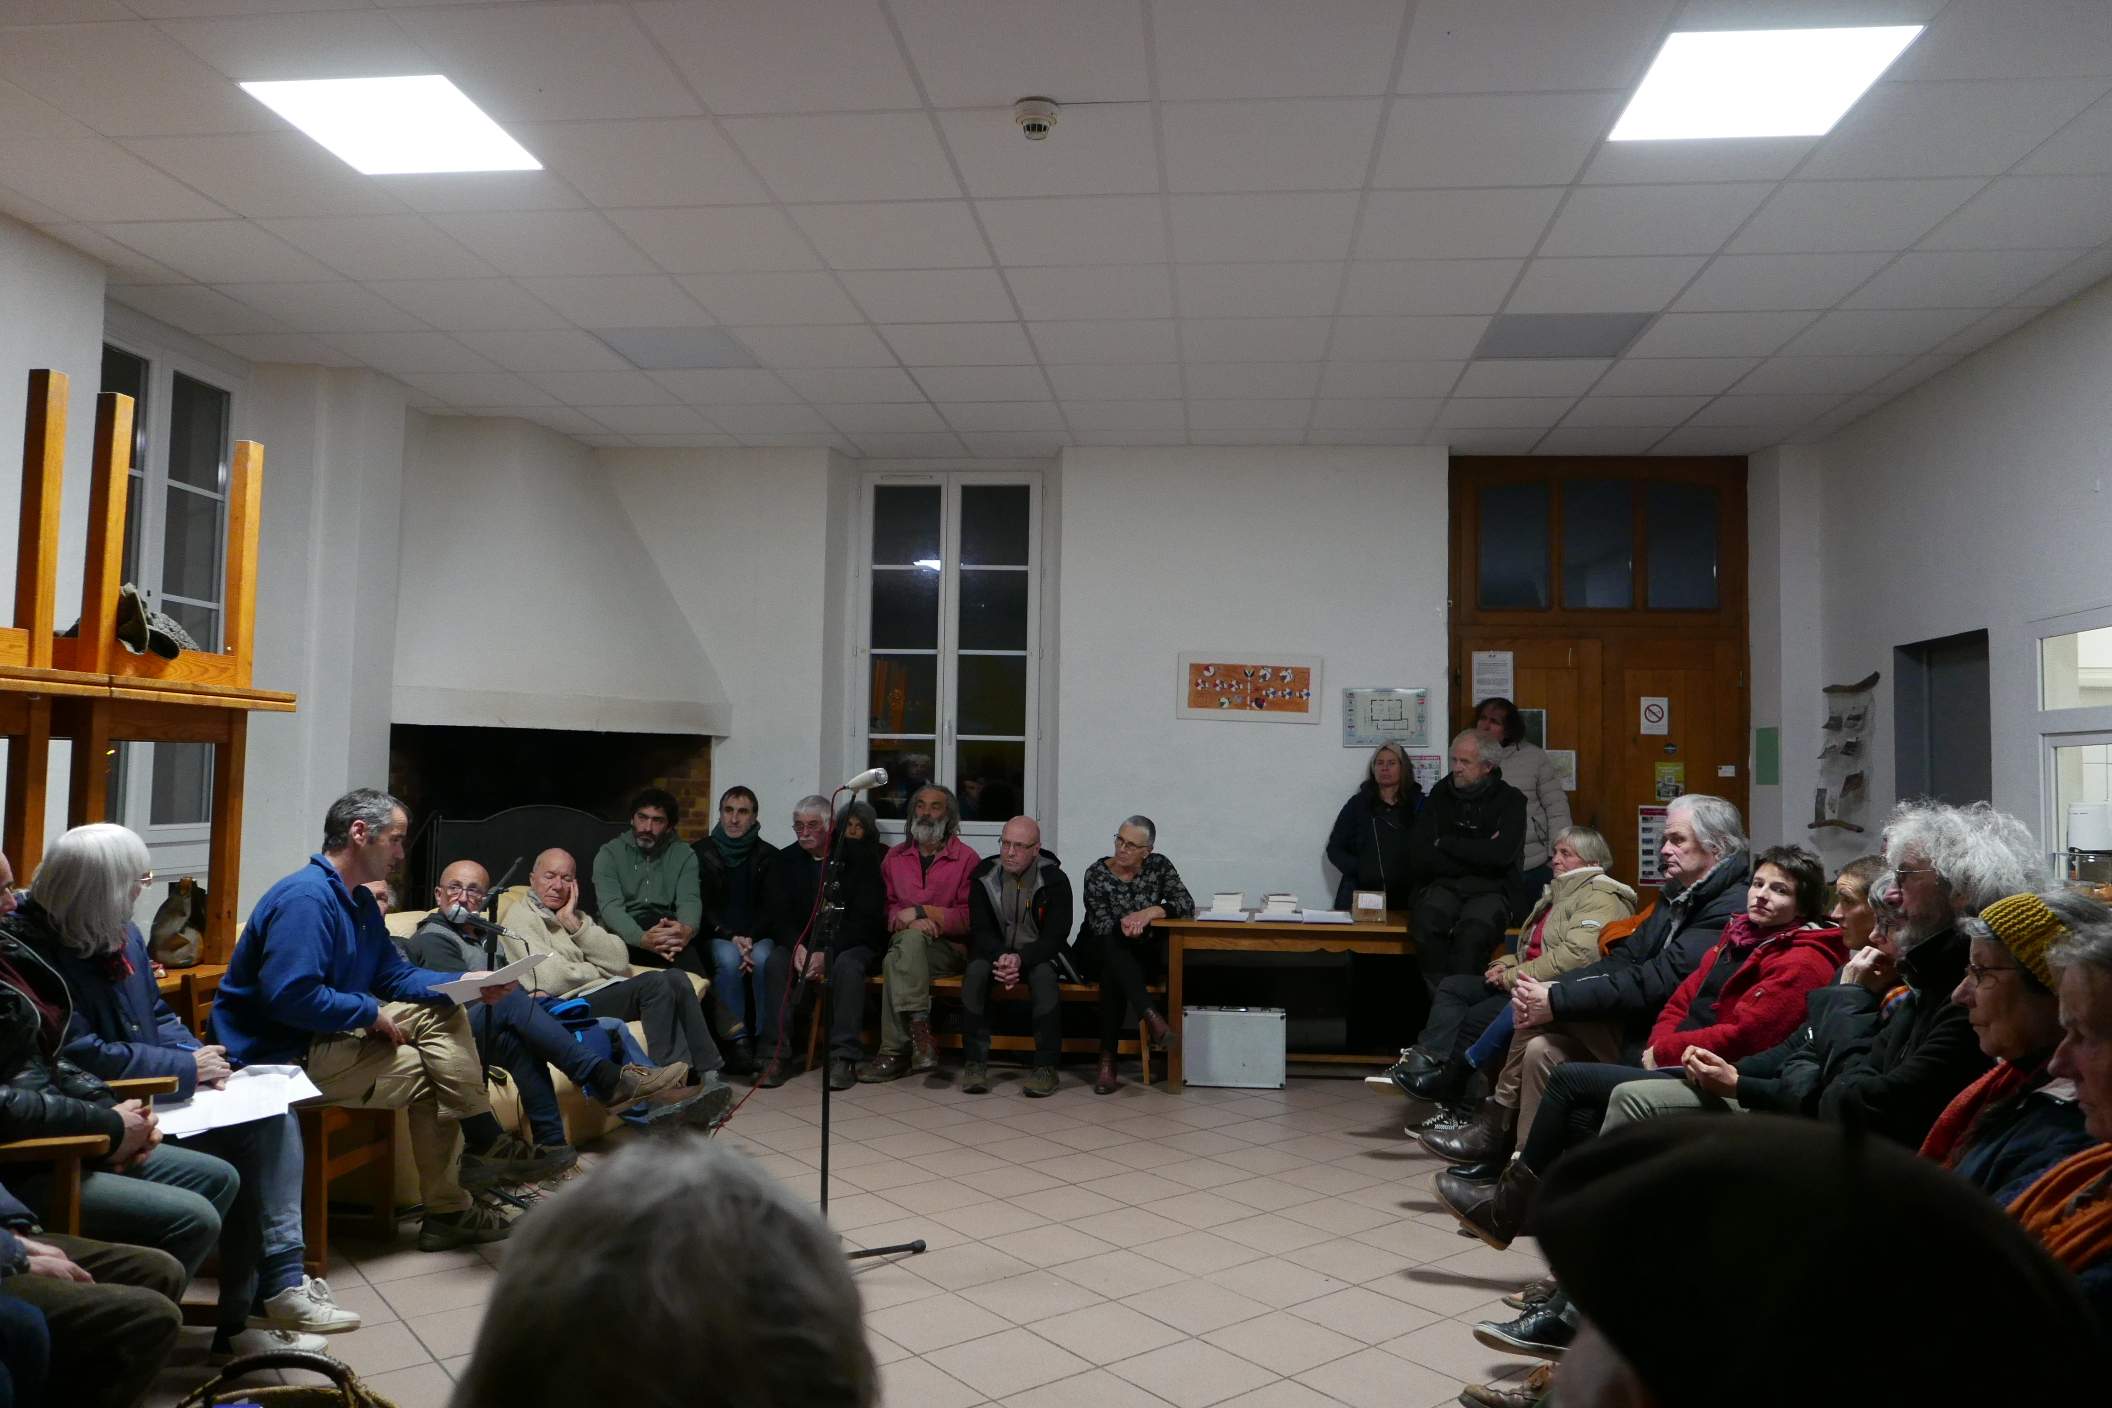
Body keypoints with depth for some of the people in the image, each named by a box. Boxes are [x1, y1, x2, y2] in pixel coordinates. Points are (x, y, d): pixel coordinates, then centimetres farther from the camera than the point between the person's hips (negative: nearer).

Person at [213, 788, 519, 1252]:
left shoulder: (359, 900, 11)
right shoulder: (306, 897, -22)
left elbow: (396, 975, 13)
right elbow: (291, 996, -31)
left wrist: (465, 983, -2)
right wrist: (369, 1012, -18)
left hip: (336, 1033, 10)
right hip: (285, 1053, -10)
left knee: (441, 1012, 1)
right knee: (428, 1075, -9)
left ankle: (486, 1143, -5)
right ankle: (447, 1211, 2)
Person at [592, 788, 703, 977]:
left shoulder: (684, 855, 9)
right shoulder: (609, 854, 2)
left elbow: (689, 900, -8)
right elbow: (611, 907, -13)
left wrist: (687, 929, -36)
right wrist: (643, 939, -36)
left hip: (666, 932, 1)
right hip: (623, 937, -1)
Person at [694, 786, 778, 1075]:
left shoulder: (768, 856, 10)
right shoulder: (701, 853, 8)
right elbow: (701, 906, 1)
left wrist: (751, 938, -13)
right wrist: (731, 937, -14)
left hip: (757, 934, 1)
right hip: (717, 935, 0)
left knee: (763, 959, -33)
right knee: (728, 959, -34)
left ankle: (766, 1039, -25)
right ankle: (737, 1039, -29)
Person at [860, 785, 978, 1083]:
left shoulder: (966, 859, 4)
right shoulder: (895, 857, 17)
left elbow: (971, 919, -5)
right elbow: (884, 909, 9)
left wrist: (921, 911, -13)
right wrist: (911, 922, -13)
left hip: (949, 949, -3)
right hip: (905, 944, 3)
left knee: (898, 960, -32)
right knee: (910, 938, -33)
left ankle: (895, 1053, -30)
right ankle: (920, 1034, -35)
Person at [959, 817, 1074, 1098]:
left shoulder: (1054, 880, -9)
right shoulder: (984, 876, -3)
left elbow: (1055, 936, -14)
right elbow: (980, 930, -5)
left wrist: (1021, 958, -31)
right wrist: (1001, 957, -27)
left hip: (1037, 955, -2)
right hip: (995, 951, 2)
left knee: (1045, 975, -34)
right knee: (976, 971, -30)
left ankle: (1046, 1066, -27)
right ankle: (975, 1062, -24)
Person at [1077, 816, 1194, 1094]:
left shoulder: (1158, 866, -3)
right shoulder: (1097, 873, -10)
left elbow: (1187, 904, -14)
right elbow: (1101, 926, -19)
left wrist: (1151, 912, -31)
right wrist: (1124, 926, -41)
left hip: (1138, 956, 2)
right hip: (1097, 954, -1)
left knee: (1113, 974, -35)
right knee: (1113, 945, -38)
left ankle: (1108, 1060, -36)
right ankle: (1151, 1017, -51)